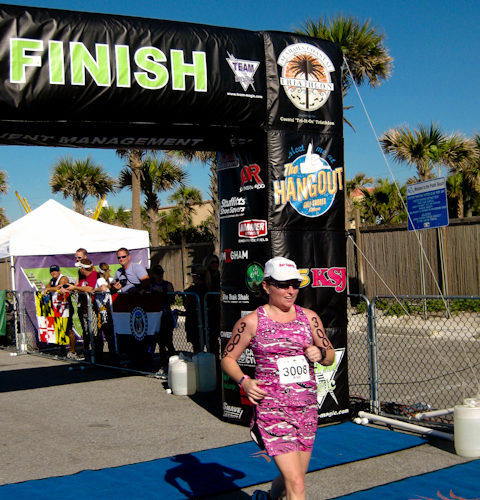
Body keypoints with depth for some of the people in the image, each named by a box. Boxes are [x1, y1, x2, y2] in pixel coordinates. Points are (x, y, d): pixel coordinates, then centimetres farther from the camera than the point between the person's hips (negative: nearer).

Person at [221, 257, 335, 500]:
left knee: (292, 479, 17)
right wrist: (244, 381, -13)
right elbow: (227, 358, 4)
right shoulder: (250, 322, -5)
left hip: (307, 408, 5)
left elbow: (330, 356, 16)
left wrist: (320, 354, -7)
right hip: (272, 409, -5)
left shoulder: (309, 317, 6)